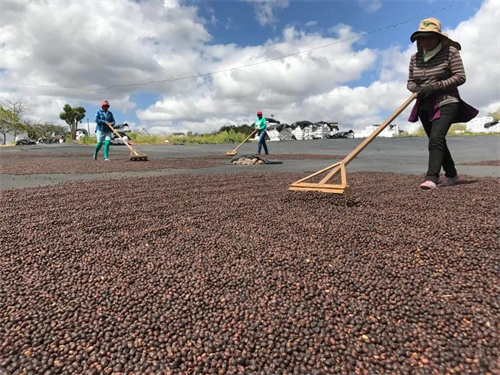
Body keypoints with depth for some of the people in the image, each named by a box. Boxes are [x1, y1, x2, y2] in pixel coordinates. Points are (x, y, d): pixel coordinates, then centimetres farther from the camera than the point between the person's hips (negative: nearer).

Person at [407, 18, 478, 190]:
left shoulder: (450, 52, -5)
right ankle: (451, 174, 30)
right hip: (425, 107, 6)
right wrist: (417, 89, -11)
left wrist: (435, 87, -20)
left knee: (436, 139, -24)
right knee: (437, 142, 13)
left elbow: (460, 77, -10)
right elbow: (410, 82, 12)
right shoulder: (415, 58, 8)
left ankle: (431, 178, -31)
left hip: (446, 103, -6)